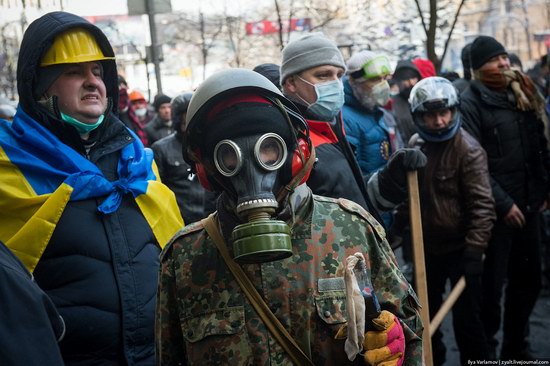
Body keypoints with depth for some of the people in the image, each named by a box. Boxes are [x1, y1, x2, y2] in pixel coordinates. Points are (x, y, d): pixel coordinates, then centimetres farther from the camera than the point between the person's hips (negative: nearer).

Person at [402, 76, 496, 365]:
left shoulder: (468, 149, -16)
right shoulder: (415, 144, 2)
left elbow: (482, 205, -21)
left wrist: (474, 250, -26)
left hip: (460, 249, -6)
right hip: (426, 246, 6)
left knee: (467, 319, 3)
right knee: (426, 313, 20)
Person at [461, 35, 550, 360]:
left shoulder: (523, 94, 11)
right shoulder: (471, 103, -11)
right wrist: (503, 203, -17)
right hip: (495, 210, -7)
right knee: (492, 285, 1)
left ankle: (517, 347, 32)